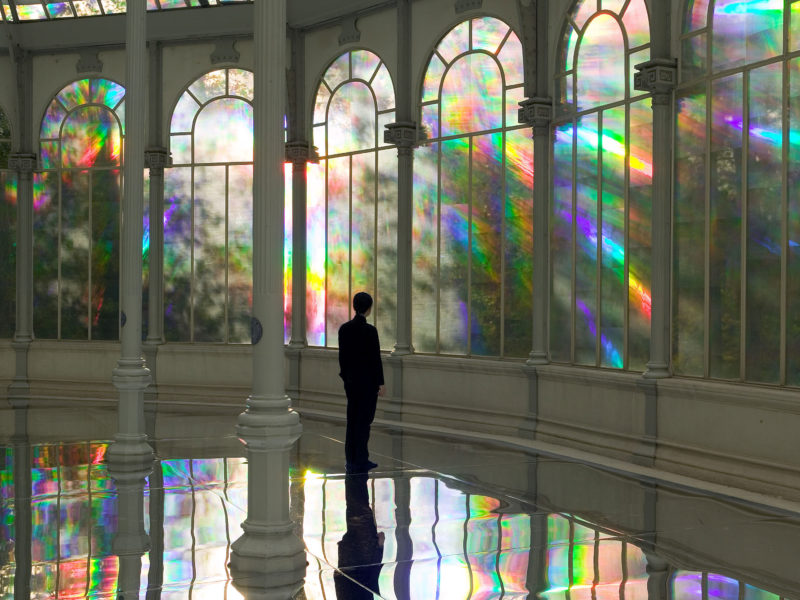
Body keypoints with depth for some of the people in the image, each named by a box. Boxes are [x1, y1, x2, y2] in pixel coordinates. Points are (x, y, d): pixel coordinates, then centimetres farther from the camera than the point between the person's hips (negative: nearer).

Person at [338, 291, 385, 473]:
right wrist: (381, 383, -7)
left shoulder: (344, 329, 1)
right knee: (364, 420, 0)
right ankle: (359, 462, 3)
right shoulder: (370, 330, -16)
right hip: (368, 380, -6)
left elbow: (342, 355, 7)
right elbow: (376, 358, -13)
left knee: (352, 419, 13)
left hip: (351, 379, 6)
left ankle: (351, 460, 18)